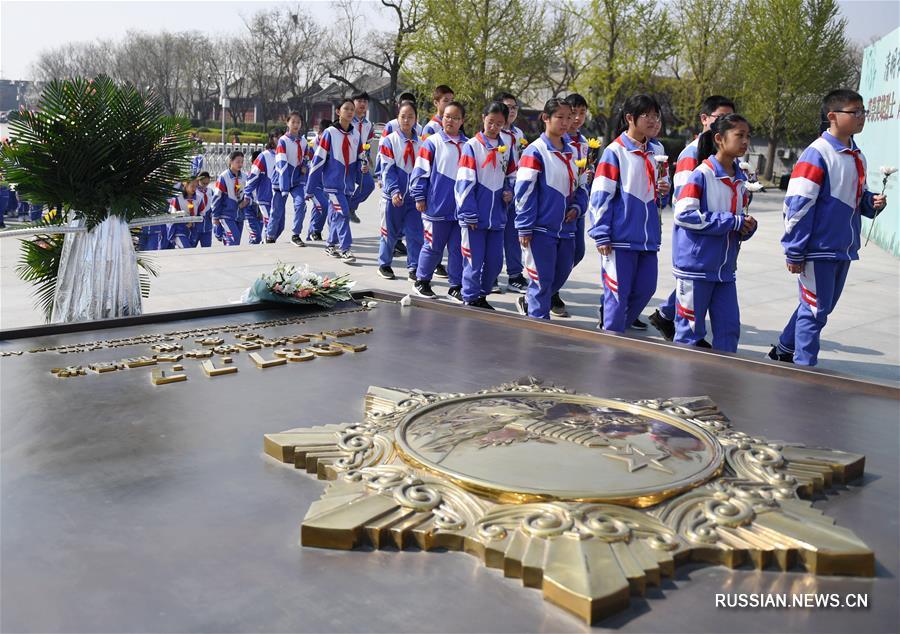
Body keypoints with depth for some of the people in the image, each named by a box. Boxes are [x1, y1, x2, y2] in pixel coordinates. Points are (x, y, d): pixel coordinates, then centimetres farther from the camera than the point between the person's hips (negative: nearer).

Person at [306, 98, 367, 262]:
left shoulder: (356, 134, 8)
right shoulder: (330, 133, -7)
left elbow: (359, 158, 19)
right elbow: (319, 159, -6)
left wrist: (363, 165, -6)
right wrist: (311, 186, -7)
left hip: (348, 182, 5)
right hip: (332, 181, -5)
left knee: (335, 214, 15)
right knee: (342, 213, -14)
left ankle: (331, 245, 27)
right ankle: (345, 249, -12)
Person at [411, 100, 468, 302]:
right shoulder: (433, 142, -4)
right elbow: (420, 171, -4)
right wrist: (420, 197, -7)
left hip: (461, 208, 4)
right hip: (437, 207, -4)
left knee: (458, 248, 7)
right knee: (433, 247, 5)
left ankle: (456, 286, 17)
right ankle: (422, 281, 22)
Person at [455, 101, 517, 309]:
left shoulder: (505, 147, 10)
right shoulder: (472, 146, -6)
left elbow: (511, 176, 20)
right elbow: (464, 183, -10)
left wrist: (509, 192, -2)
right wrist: (469, 214, -14)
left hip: (497, 216, 5)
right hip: (475, 217, -5)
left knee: (495, 261, 10)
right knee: (474, 261, 0)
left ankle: (482, 295, 27)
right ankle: (471, 300, 15)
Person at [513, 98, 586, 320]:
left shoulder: (571, 152, 14)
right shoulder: (535, 151, -9)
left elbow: (580, 186, 20)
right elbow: (524, 191, -12)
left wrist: (578, 207, 0)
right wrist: (524, 227, -14)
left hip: (566, 228, 7)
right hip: (541, 227, -7)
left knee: (560, 276, 16)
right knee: (542, 278, -1)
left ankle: (528, 302, 37)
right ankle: (539, 319, 13)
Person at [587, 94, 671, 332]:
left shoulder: (657, 150, 10)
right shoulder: (615, 151, -8)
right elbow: (601, 196, -10)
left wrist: (664, 189, -1)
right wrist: (601, 235, -13)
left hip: (648, 236, 6)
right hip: (621, 235, -6)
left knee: (646, 288, 10)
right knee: (618, 291, 0)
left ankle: (619, 326, 29)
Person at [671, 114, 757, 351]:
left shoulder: (740, 179, 10)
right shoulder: (702, 175, -12)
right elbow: (683, 214, -20)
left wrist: (747, 226, -5)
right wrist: (731, 221, -17)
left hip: (725, 268, 7)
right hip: (696, 266, -7)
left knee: (730, 327, 6)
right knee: (690, 329, 4)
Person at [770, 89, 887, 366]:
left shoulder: (857, 157, 11)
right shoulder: (817, 154, -14)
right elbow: (798, 205, -17)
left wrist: (871, 202, -1)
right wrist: (794, 252, -17)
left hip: (843, 249, 8)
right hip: (818, 249, -8)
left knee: (821, 307, 18)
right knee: (814, 310, -1)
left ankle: (784, 349, 33)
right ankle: (804, 365, 10)